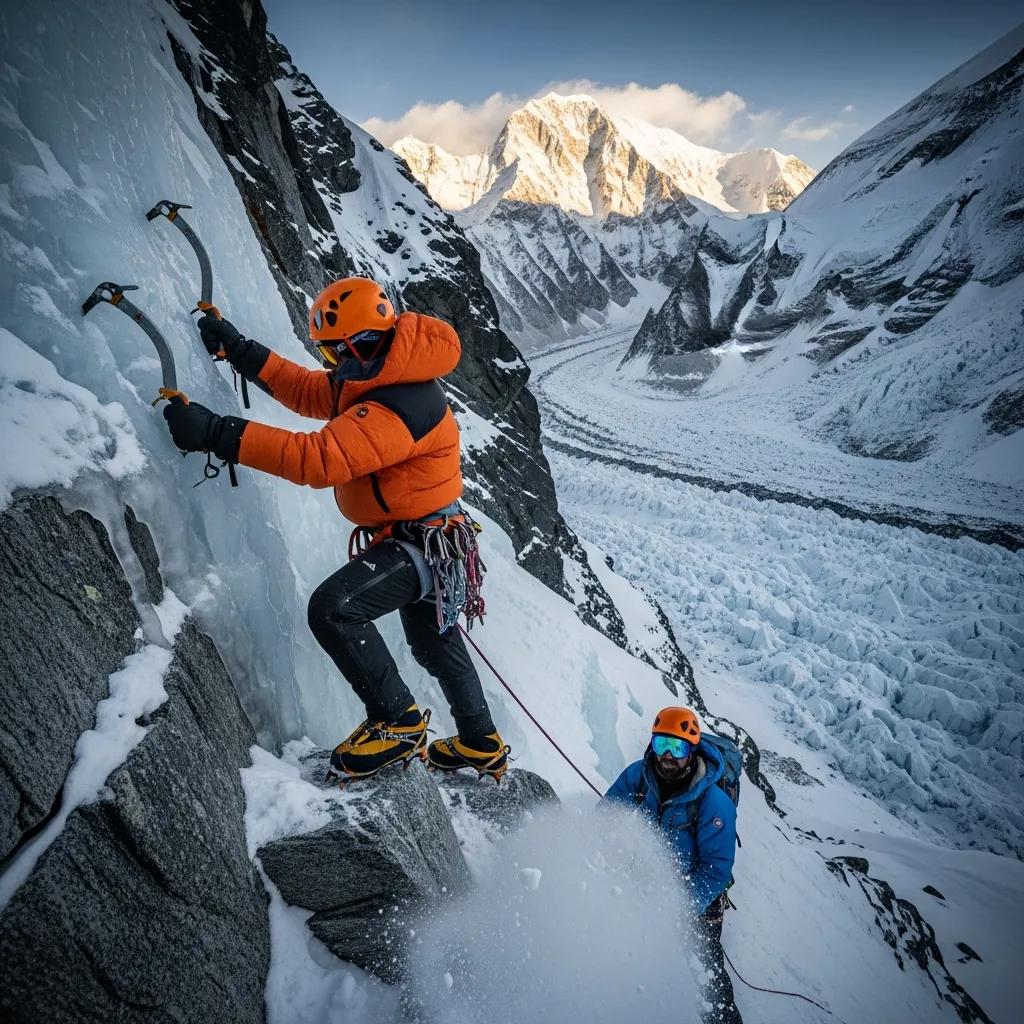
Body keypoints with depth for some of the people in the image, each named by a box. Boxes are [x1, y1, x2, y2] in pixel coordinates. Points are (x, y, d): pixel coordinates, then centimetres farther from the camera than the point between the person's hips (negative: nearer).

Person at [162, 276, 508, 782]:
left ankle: (398, 721, -6)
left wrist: (216, 432, -36)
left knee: (333, 608, -25)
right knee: (435, 643, 24)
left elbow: (317, 458, -37)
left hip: (422, 542, -10)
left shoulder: (399, 406, -30)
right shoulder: (375, 377, 2)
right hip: (418, 537, 11)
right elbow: (307, 390, 13)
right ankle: (482, 746, 44)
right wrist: (240, 351, 6)